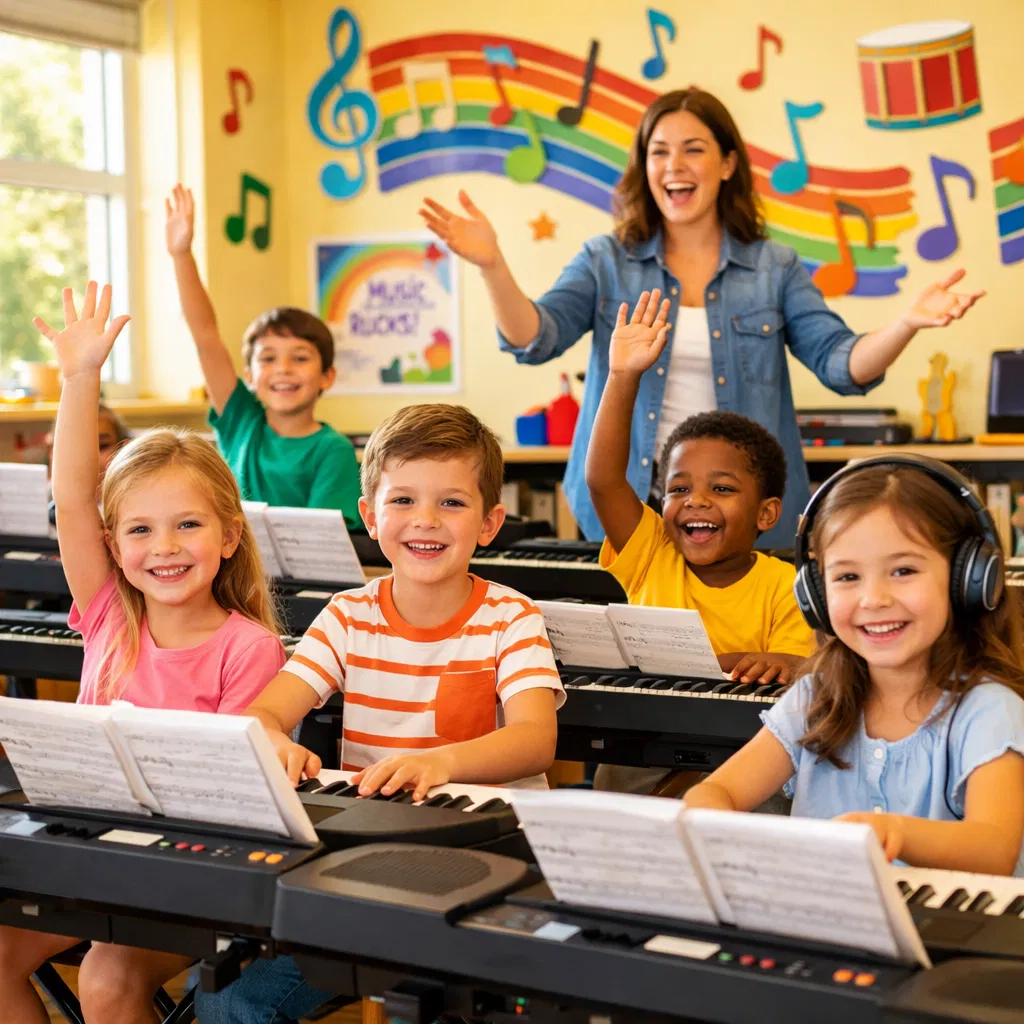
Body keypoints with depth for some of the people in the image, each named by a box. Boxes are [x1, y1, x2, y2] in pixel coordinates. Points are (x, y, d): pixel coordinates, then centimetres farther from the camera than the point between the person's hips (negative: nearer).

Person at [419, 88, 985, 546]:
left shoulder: (774, 268, 5)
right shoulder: (606, 262, 4)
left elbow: (843, 364, -3)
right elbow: (535, 339, -8)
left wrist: (906, 324, -23)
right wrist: (492, 266, -26)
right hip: (629, 504, 0)